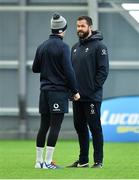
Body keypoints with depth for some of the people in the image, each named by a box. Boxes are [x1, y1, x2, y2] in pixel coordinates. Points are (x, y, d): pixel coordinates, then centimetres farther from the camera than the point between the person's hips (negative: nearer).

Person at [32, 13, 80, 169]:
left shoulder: (42, 47, 9)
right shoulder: (63, 47, -11)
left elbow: (35, 68, 16)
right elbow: (68, 71, -14)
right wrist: (75, 91, -8)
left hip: (45, 91, 7)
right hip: (59, 91, -7)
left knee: (43, 126, 10)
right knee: (55, 127, -5)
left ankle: (39, 161, 12)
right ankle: (47, 162, -8)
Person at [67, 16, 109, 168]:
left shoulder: (99, 46, -7)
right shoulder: (75, 48, 15)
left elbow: (103, 70, -12)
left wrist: (94, 87, -16)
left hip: (92, 97, -7)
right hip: (77, 97, 7)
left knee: (95, 128, -4)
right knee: (80, 127, 11)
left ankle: (98, 161, 0)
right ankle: (82, 161, 18)